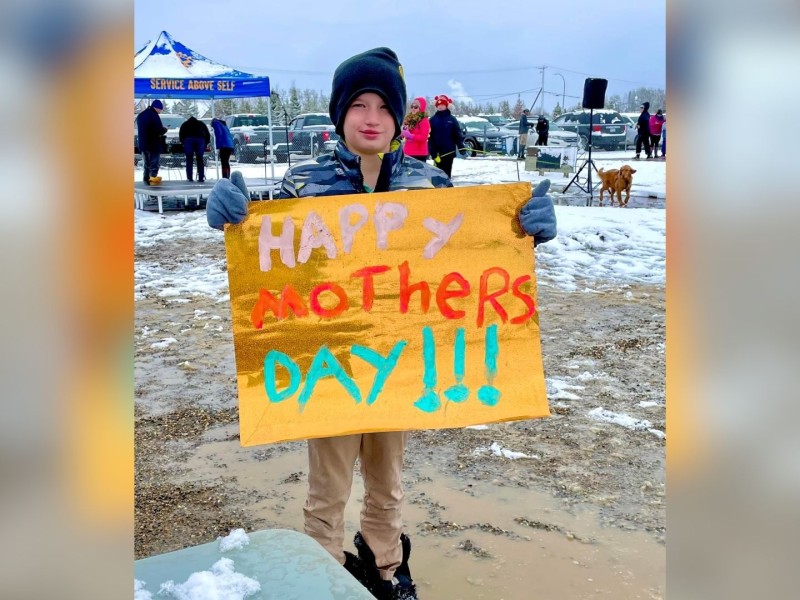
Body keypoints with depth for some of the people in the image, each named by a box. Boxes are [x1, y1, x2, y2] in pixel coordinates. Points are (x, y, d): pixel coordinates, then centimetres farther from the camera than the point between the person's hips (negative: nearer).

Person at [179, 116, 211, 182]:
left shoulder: (185, 124, 28)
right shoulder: (201, 123, 31)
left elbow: (180, 134, 15)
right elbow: (208, 135, 22)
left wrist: (183, 143, 23)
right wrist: (205, 144, 27)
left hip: (188, 139, -1)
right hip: (200, 139, 1)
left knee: (189, 160, 6)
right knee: (200, 160, 7)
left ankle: (190, 178, 0)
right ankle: (201, 178, 1)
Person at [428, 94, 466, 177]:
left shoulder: (452, 119, 3)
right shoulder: (433, 120, 4)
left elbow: (458, 135, 1)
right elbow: (430, 137, 0)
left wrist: (462, 149, -10)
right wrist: (433, 152, -8)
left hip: (449, 152, 0)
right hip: (437, 152, 0)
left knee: (447, 174, 4)